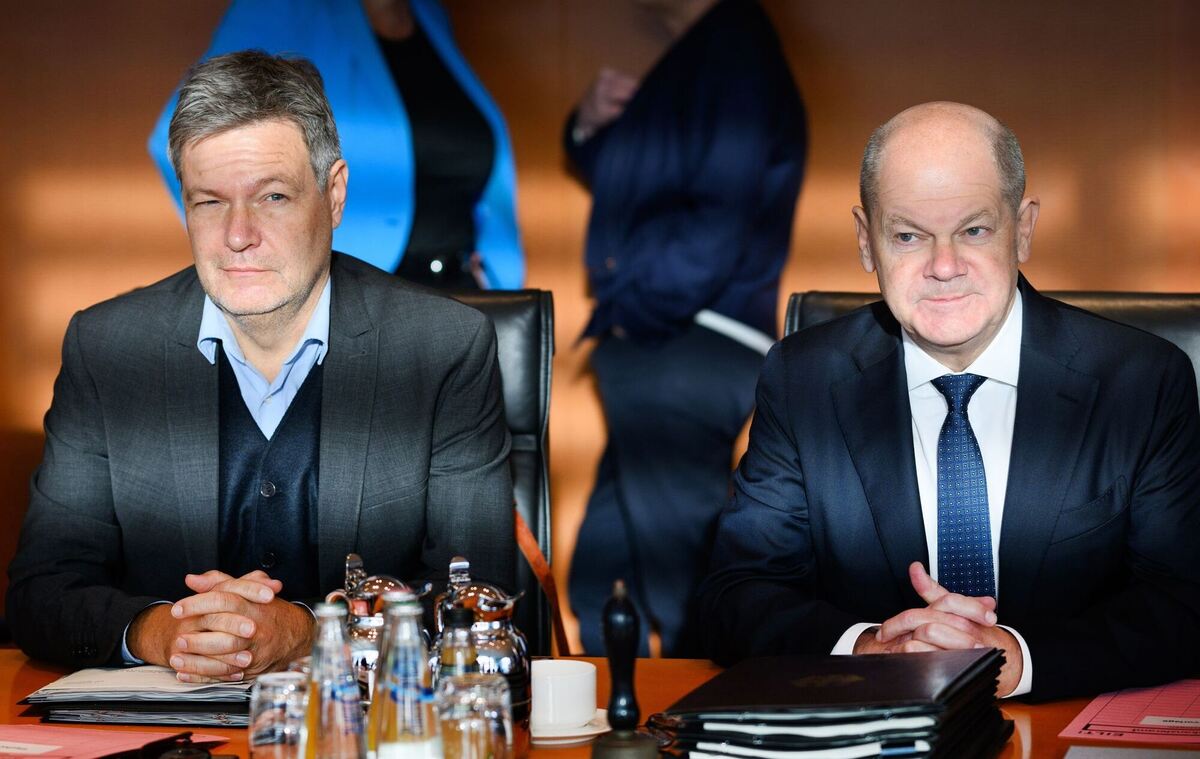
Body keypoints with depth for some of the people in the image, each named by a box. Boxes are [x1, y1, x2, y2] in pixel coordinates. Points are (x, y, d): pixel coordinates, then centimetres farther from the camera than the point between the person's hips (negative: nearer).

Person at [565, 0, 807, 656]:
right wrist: (591, 128, 6)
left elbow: (723, 216, -21)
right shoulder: (694, 59, 18)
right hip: (656, 351, 11)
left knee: (683, 594, -7)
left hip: (686, 353, -11)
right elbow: (626, 187, 26)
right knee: (601, 583, 17)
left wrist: (632, 307, -14)